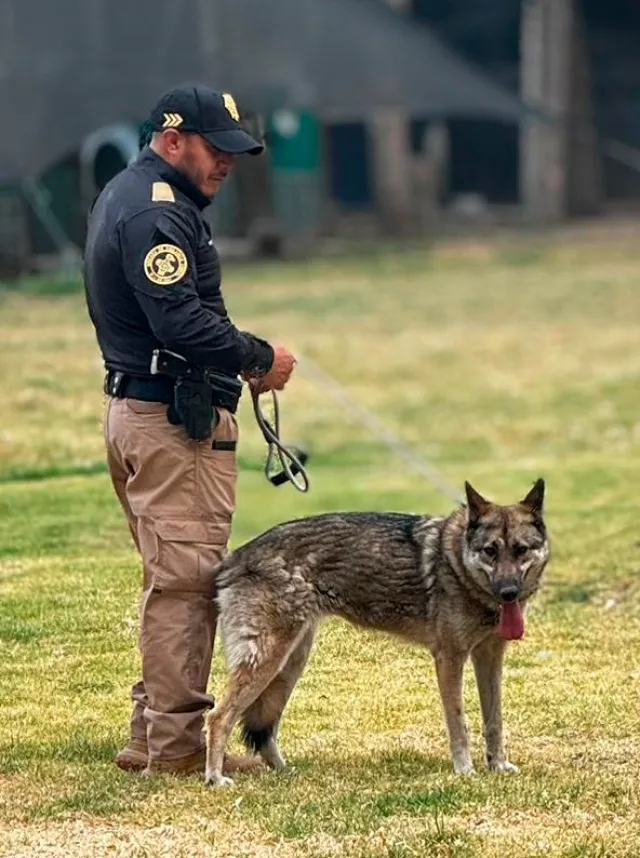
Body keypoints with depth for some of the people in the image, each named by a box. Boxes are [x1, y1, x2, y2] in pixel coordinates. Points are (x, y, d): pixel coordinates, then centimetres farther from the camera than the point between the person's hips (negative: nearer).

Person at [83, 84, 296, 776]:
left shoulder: (124, 195, 18)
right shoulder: (157, 212, -16)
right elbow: (183, 322, -25)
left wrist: (239, 360, 9)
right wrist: (259, 357, -12)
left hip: (135, 404, 11)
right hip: (175, 419, -11)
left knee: (170, 577, 15)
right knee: (186, 578, -8)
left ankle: (152, 732, 19)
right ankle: (175, 744, -6)